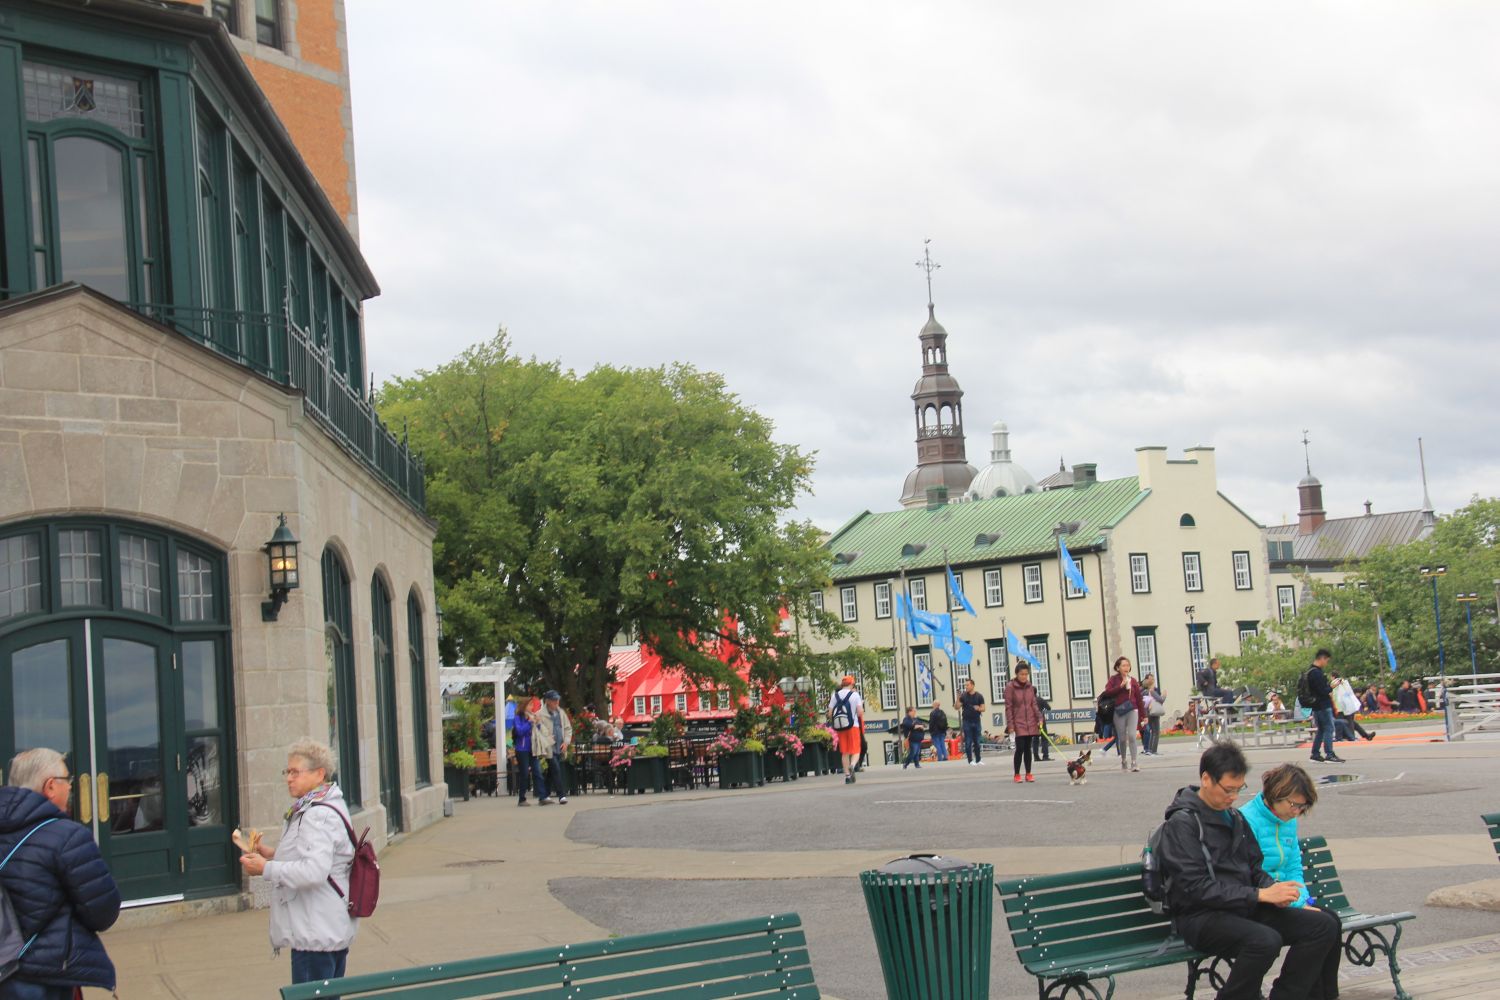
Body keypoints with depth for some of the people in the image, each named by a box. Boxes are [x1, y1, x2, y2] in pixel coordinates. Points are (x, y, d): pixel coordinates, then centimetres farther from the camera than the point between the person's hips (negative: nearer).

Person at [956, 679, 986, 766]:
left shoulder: (979, 696, 4)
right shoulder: (963, 696, 2)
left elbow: (983, 708, 5)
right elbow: (956, 707, -2)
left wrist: (979, 708, -17)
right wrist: (958, 699, -19)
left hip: (976, 721, 1)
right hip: (967, 722, -1)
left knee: (977, 742, 5)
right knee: (968, 742, -3)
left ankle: (978, 760, 13)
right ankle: (970, 761, -1)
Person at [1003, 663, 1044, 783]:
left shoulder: (1029, 686, 7)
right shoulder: (1010, 687, -7)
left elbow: (1034, 704, 10)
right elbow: (1008, 707, -8)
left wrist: (1039, 718, -2)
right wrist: (1010, 725, -12)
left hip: (1030, 723, 4)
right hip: (1018, 723, -4)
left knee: (1028, 748, 8)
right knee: (1020, 748, -8)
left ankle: (1028, 774, 14)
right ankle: (1017, 775, 2)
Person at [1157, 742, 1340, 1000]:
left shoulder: (1234, 817, 15)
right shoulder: (1182, 822, -10)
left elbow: (1254, 868, 21)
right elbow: (1196, 889, -17)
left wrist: (1273, 889, -4)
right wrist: (1260, 895, -20)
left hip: (1243, 907, 8)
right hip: (1200, 917, -8)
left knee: (1322, 927, -8)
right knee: (1266, 940, -35)